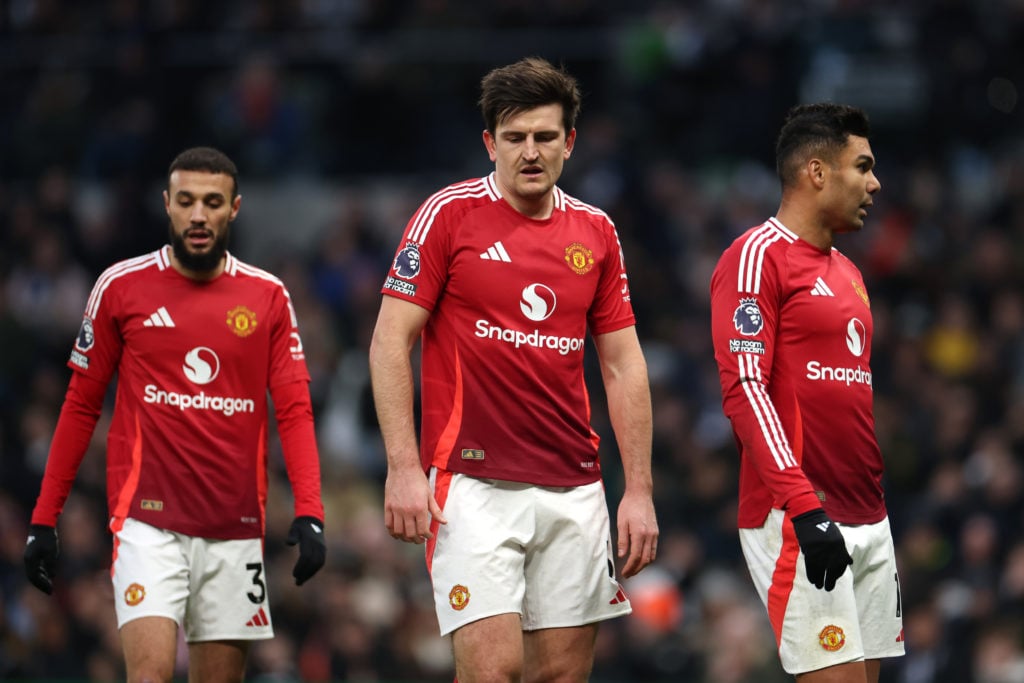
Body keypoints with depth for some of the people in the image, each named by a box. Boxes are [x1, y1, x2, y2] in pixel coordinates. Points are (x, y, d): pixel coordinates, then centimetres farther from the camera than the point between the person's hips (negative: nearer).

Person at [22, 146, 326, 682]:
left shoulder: (268, 297, 6)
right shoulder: (121, 287, 2)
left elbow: (293, 411, 3)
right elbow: (81, 406, 8)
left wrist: (309, 514, -11)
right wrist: (44, 518, 6)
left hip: (236, 529, 2)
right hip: (148, 518, -2)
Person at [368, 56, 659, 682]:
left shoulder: (596, 232, 10)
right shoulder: (450, 214, -2)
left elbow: (624, 365, 13)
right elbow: (391, 341, -4)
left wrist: (639, 491, 6)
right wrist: (404, 468, -13)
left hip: (574, 489, 5)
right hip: (473, 484, -5)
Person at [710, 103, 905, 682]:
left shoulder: (847, 271, 20)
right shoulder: (758, 257, -7)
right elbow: (745, 389, -16)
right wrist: (803, 506, -24)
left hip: (868, 520, 9)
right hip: (799, 518, -9)